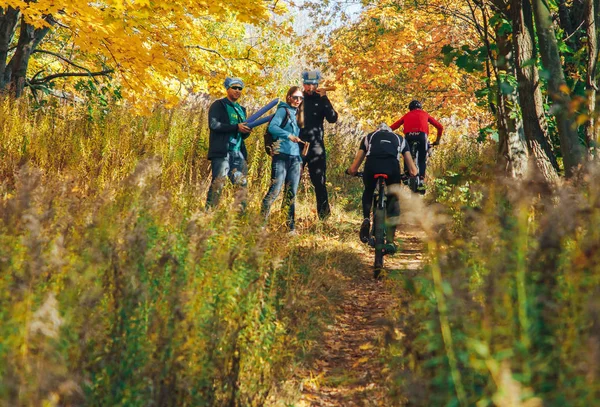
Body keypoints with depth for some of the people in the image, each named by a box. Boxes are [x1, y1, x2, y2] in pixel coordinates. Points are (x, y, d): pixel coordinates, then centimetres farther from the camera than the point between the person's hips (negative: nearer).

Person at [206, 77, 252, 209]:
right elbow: (213, 124, -12)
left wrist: (247, 131, 2)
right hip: (222, 152, -7)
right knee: (218, 183, -13)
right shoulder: (218, 105, 4)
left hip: (238, 153, 7)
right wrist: (236, 127, -17)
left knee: (242, 184, 2)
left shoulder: (241, 109, 24)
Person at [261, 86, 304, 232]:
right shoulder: (283, 110, 0)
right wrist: (289, 135, -28)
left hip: (295, 157, 7)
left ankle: (290, 227, 8)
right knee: (275, 190, -12)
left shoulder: (297, 114, 20)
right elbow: (272, 127, -16)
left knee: (291, 193, 6)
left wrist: (300, 159, 13)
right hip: (282, 155, -7)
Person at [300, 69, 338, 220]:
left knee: (319, 181, -1)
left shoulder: (321, 99, 5)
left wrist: (325, 100, -15)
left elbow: (333, 118, -7)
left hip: (315, 145, -1)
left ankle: (324, 214, 5)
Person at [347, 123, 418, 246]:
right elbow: (413, 171, 29)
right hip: (392, 165, 0)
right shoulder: (400, 139, 36)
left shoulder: (369, 137, 35)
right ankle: (390, 239, 10)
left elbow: (353, 169, 29)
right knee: (394, 199, 21)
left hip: (372, 164, 0)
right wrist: (413, 174, 51)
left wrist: (352, 172, 51)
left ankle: (366, 219, 7)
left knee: (368, 191, 31)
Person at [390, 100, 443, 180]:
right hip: (421, 135, -1)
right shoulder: (424, 114, 28)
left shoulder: (407, 115, 29)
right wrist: (437, 140, 34)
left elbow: (392, 127, 18)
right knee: (422, 159, 13)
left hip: (408, 136, 1)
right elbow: (440, 127, 25)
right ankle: (421, 177, -6)